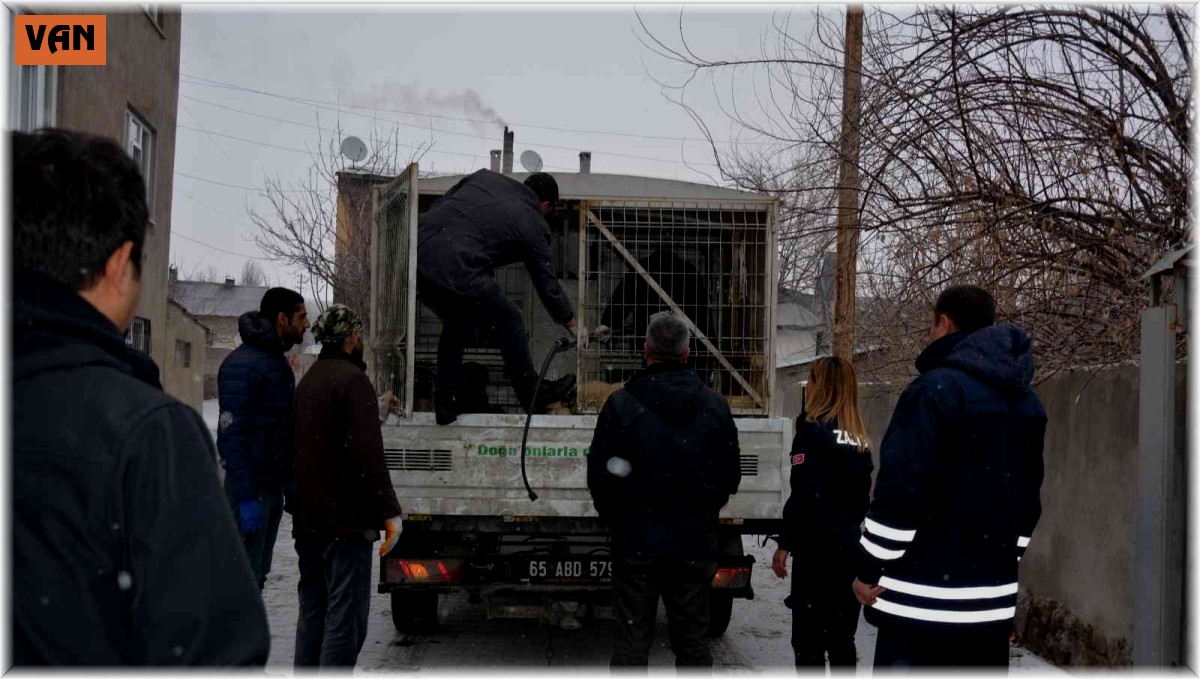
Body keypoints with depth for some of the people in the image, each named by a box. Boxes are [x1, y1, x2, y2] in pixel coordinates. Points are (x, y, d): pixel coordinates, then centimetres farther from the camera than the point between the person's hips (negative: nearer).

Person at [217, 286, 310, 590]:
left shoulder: (280, 363, 16)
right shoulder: (242, 364, -15)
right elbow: (231, 436, -20)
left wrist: (290, 480, 14)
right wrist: (246, 497, -24)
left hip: (274, 487, 9)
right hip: (251, 488, -9)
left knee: (257, 576, 14)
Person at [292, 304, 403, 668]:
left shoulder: (307, 381, 17)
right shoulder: (352, 379, -12)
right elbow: (367, 453, -20)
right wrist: (389, 511, -18)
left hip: (308, 520, 9)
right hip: (345, 519, -9)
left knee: (312, 611, 14)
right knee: (345, 616, -7)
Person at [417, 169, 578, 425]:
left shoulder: (484, 177, 22)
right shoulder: (534, 226, 10)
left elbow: (439, 205, 22)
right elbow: (547, 284, 19)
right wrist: (570, 322, 35)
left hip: (417, 250, 6)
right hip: (456, 273, -6)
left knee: (455, 322, 31)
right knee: (509, 323, 17)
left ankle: (444, 403, 31)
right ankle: (533, 396, 31)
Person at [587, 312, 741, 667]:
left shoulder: (620, 404, -6)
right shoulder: (715, 406, 1)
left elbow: (599, 477, -4)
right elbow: (730, 477, 7)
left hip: (636, 541, -2)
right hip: (695, 543, 2)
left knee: (631, 641, 6)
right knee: (692, 640, 11)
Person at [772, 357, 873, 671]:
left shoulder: (812, 429, -9)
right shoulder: (859, 438, 12)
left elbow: (803, 493, -16)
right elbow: (863, 494, 14)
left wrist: (785, 544, -11)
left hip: (818, 545, -7)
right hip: (852, 547, 7)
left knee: (808, 637, -2)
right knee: (841, 637, 13)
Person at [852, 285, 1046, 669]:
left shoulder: (937, 388, -12)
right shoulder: (1027, 403, 14)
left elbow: (901, 489, -16)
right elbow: (1028, 500, 18)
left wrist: (869, 570, -8)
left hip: (923, 598, -8)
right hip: (992, 599, 8)